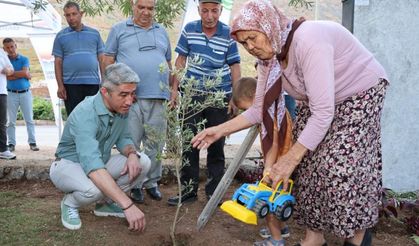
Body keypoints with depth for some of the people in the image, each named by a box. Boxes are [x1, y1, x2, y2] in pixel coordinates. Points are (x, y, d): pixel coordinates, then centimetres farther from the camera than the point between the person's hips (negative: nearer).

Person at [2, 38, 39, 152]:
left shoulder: (24, 59, 4)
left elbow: (25, 72, -12)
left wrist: (11, 73, -6)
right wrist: (23, 75, -9)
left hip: (25, 93, 0)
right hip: (11, 94, 0)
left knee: (29, 119, 2)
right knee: (11, 121, 3)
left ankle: (32, 142, 7)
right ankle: (11, 144, 10)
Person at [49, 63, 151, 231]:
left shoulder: (121, 108, -11)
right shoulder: (85, 114, -34)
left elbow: (123, 139, 3)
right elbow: (92, 166, -45)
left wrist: (132, 153, -24)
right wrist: (128, 205, -51)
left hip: (100, 163, 7)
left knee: (143, 162, -13)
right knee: (94, 188, -38)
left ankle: (105, 202, 5)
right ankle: (70, 203, -2)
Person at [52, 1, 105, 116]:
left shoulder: (94, 33, 10)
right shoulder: (61, 36, 7)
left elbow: (101, 59, 9)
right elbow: (58, 62, 5)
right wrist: (60, 85, -4)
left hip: (93, 83, 1)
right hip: (71, 84, -1)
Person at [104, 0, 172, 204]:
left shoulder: (162, 32, 18)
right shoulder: (119, 30, 7)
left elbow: (168, 63, 21)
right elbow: (108, 60, 5)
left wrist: (172, 90, 14)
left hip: (157, 97, 3)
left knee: (155, 145, 7)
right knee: (130, 144, 1)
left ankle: (151, 183, 20)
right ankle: (133, 184, 13)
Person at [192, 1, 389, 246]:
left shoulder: (308, 39, -34)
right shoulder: (269, 59, -8)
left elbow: (323, 113, -35)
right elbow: (259, 110, -1)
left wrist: (290, 159, -31)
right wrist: (221, 130, -9)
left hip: (361, 93, -7)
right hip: (318, 101, 7)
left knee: (339, 163, -16)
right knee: (307, 162, -2)